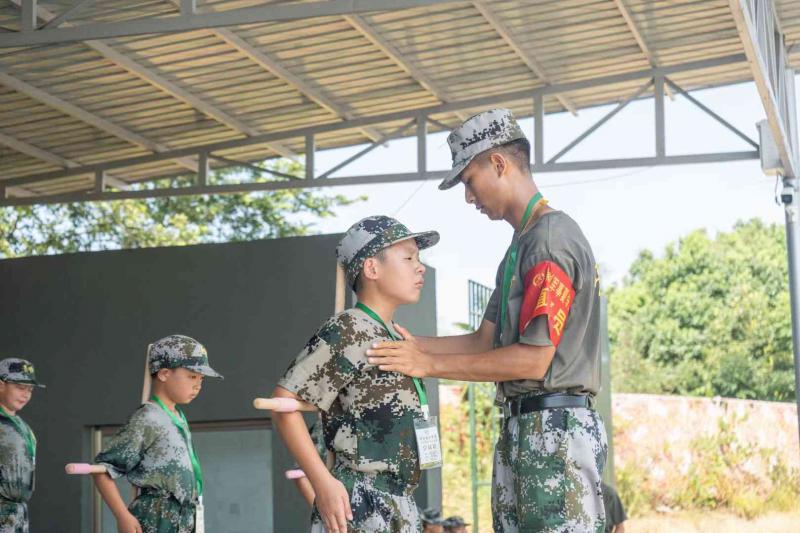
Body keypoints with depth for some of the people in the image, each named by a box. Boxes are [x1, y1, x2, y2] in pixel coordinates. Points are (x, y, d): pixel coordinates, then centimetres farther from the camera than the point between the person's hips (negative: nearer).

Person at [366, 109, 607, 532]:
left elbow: (533, 359, -18)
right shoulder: (521, 244, 21)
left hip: (556, 431, -10)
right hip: (521, 428, 10)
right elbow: (485, 340, 22)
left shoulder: (552, 237, -12)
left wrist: (431, 364, -13)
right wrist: (416, 346, 8)